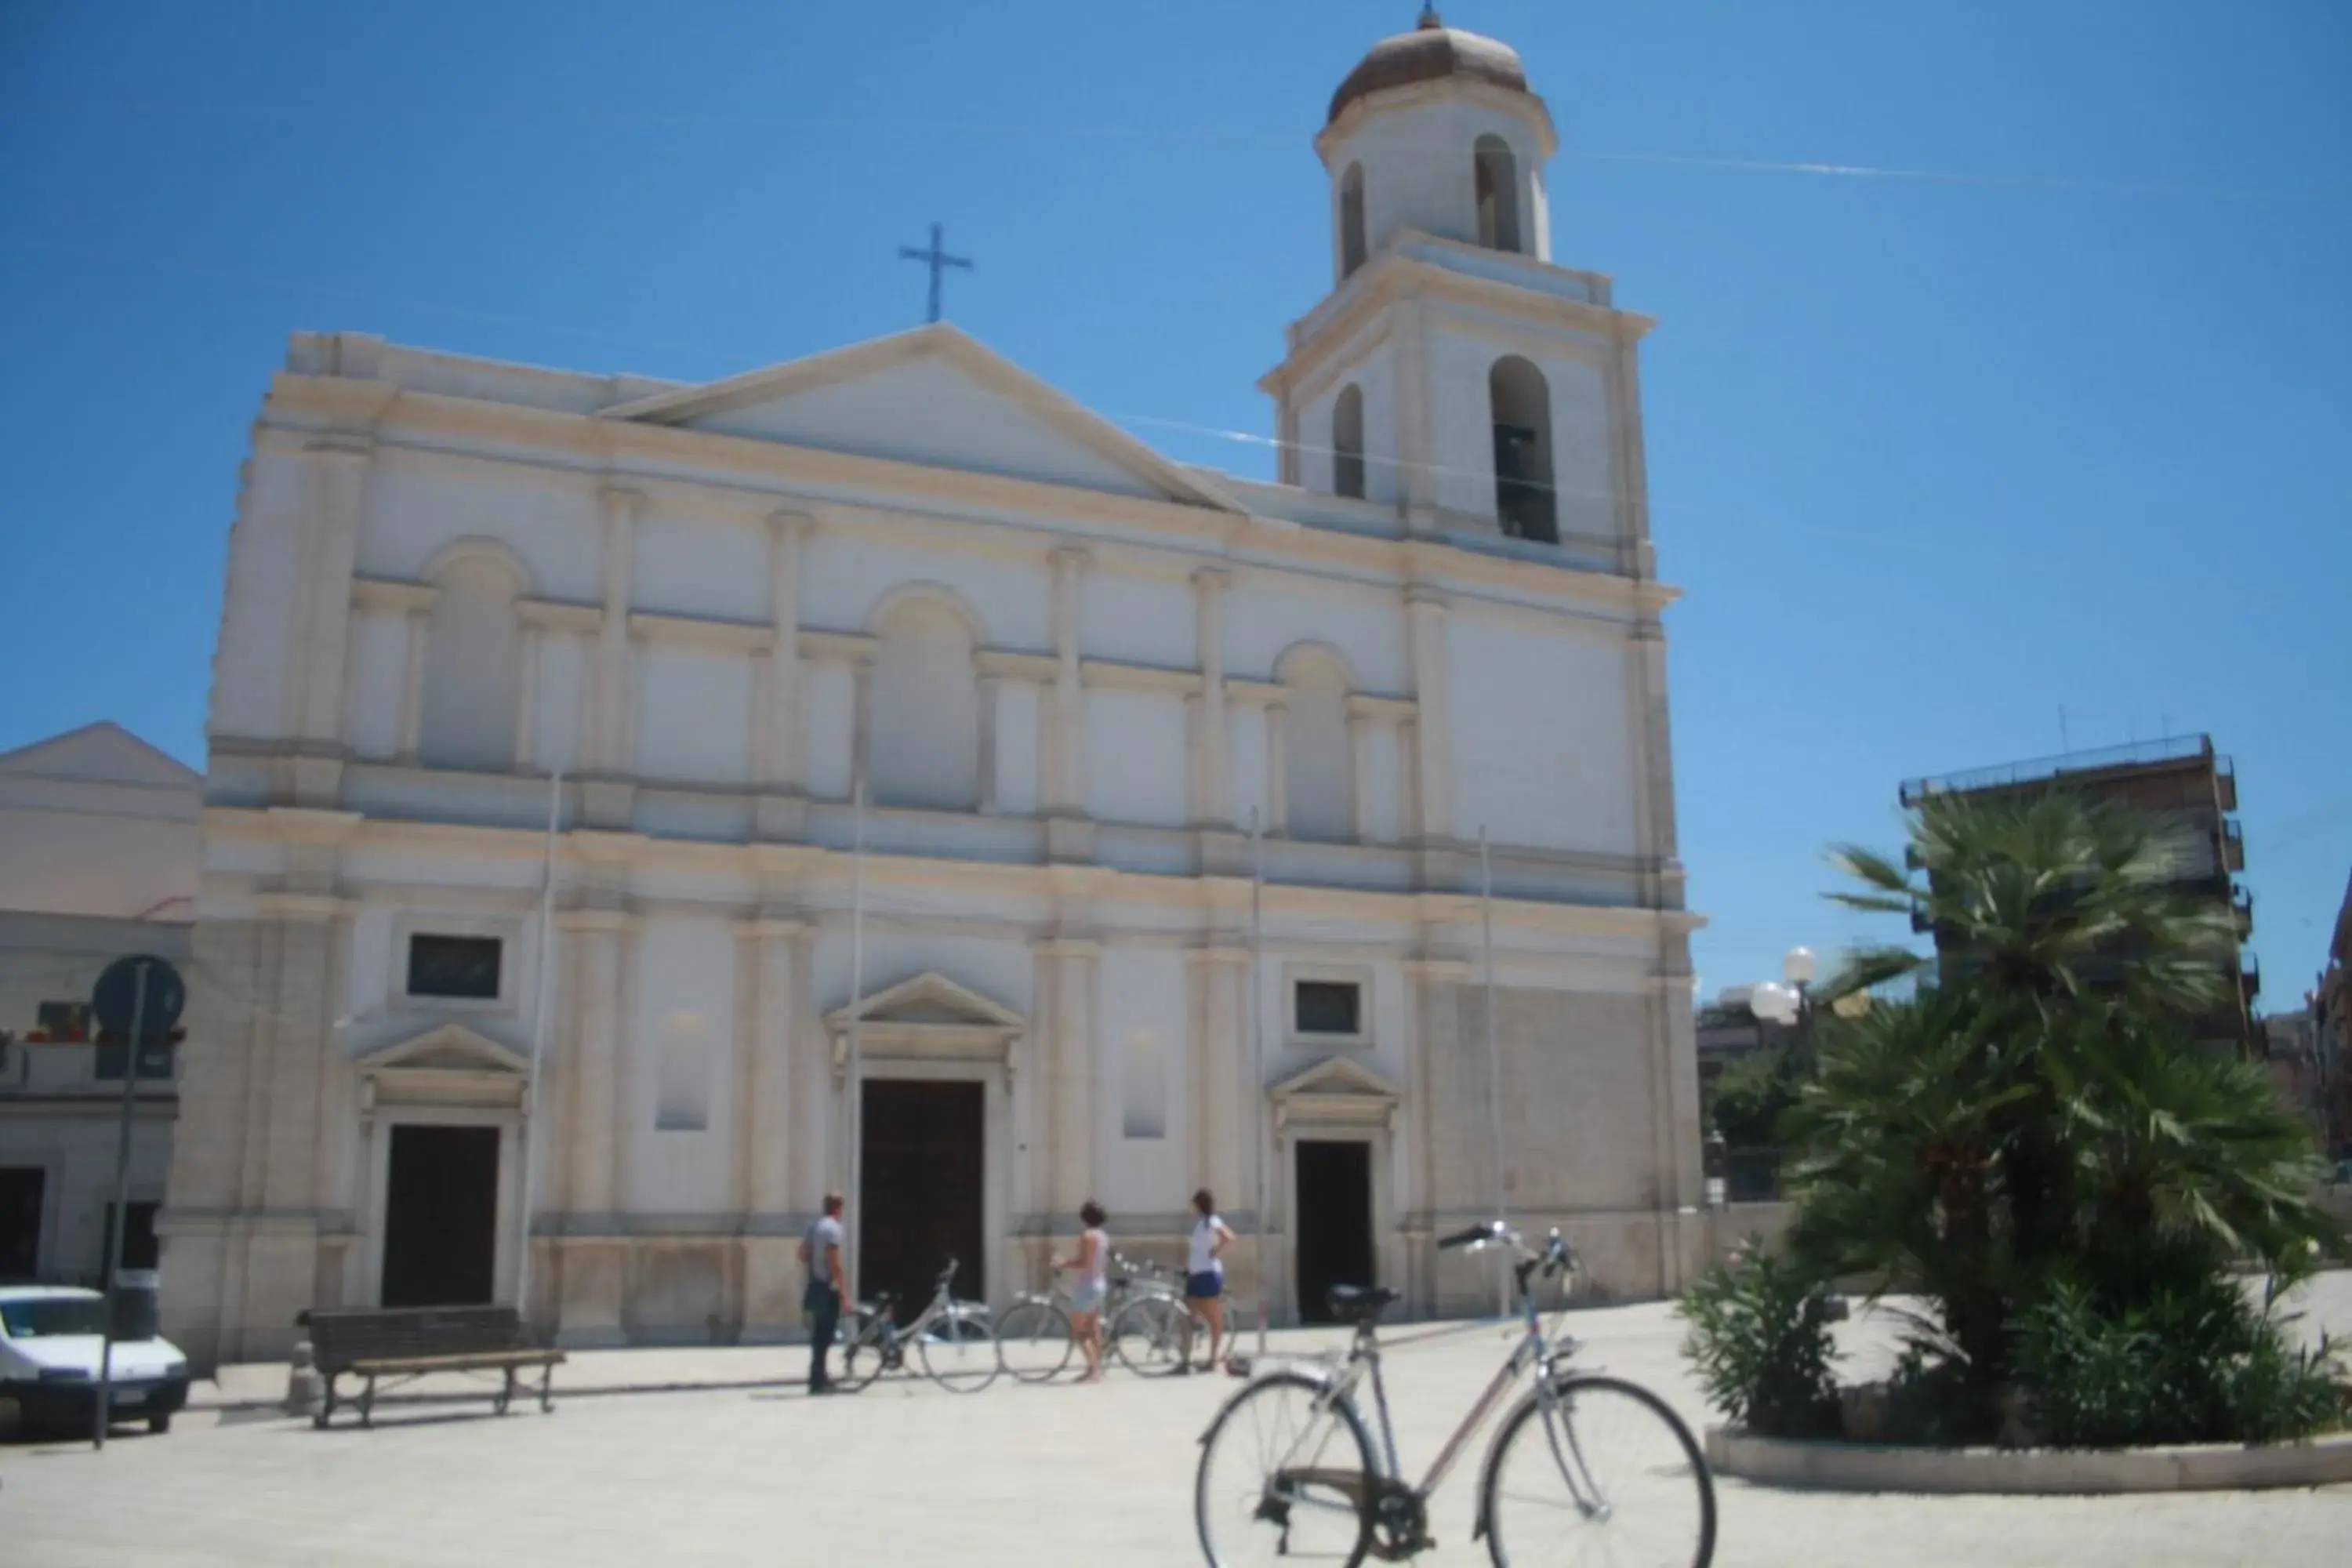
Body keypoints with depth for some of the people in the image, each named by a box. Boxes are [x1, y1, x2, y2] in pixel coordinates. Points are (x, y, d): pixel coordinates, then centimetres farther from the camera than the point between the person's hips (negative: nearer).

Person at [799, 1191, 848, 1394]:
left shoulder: (816, 1226, 12)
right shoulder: (834, 1228, -16)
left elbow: (803, 1254, 16)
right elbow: (834, 1262, -21)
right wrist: (844, 1292, -19)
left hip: (816, 1286, 9)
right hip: (828, 1289, -9)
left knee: (820, 1334, 15)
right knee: (824, 1336, -4)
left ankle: (819, 1378, 21)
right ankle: (818, 1381, -1)